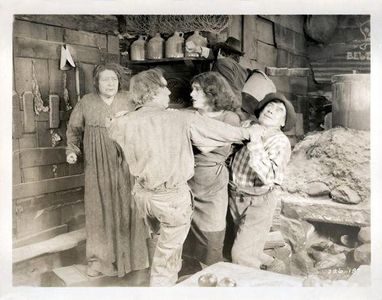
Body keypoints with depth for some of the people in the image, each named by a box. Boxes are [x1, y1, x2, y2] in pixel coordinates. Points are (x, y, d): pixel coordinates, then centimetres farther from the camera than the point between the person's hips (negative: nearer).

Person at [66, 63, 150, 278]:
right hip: (98, 167, 0)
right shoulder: (86, 102, 1)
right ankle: (99, 258, 17)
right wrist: (72, 150, -2)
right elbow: (74, 129, 10)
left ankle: (130, 253, 21)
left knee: (127, 208, 5)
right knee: (100, 209, 3)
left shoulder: (128, 101, 2)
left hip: (125, 165, 1)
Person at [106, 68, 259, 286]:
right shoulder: (182, 119, -19)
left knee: (165, 240, 32)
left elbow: (112, 127, 17)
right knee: (167, 254, 13)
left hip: (144, 193, 5)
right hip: (173, 196, -5)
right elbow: (219, 129, -6)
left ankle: (168, 281, 55)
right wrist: (248, 132, 11)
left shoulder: (126, 123, -9)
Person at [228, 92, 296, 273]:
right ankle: (273, 267, 44)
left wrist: (256, 142, -33)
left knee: (241, 254, -4)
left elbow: (269, 176, -31)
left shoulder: (280, 142, -17)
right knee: (249, 249, 20)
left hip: (258, 202, -6)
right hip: (236, 197, 6)